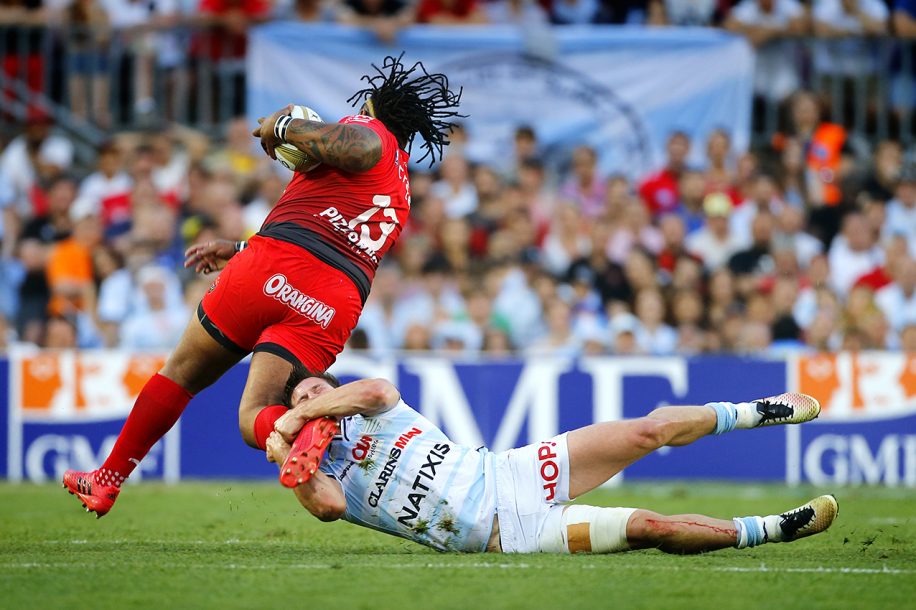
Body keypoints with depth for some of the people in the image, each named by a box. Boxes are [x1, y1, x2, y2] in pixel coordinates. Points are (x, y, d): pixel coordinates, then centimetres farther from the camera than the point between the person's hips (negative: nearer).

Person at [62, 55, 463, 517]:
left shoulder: (371, 132, 10)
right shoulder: (400, 198, 32)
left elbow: (355, 148, -17)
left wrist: (283, 125, -1)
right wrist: (239, 251, 41)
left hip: (277, 263, -5)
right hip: (337, 303, 5)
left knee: (183, 372, 15)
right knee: (253, 419, -3)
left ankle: (107, 480, 19)